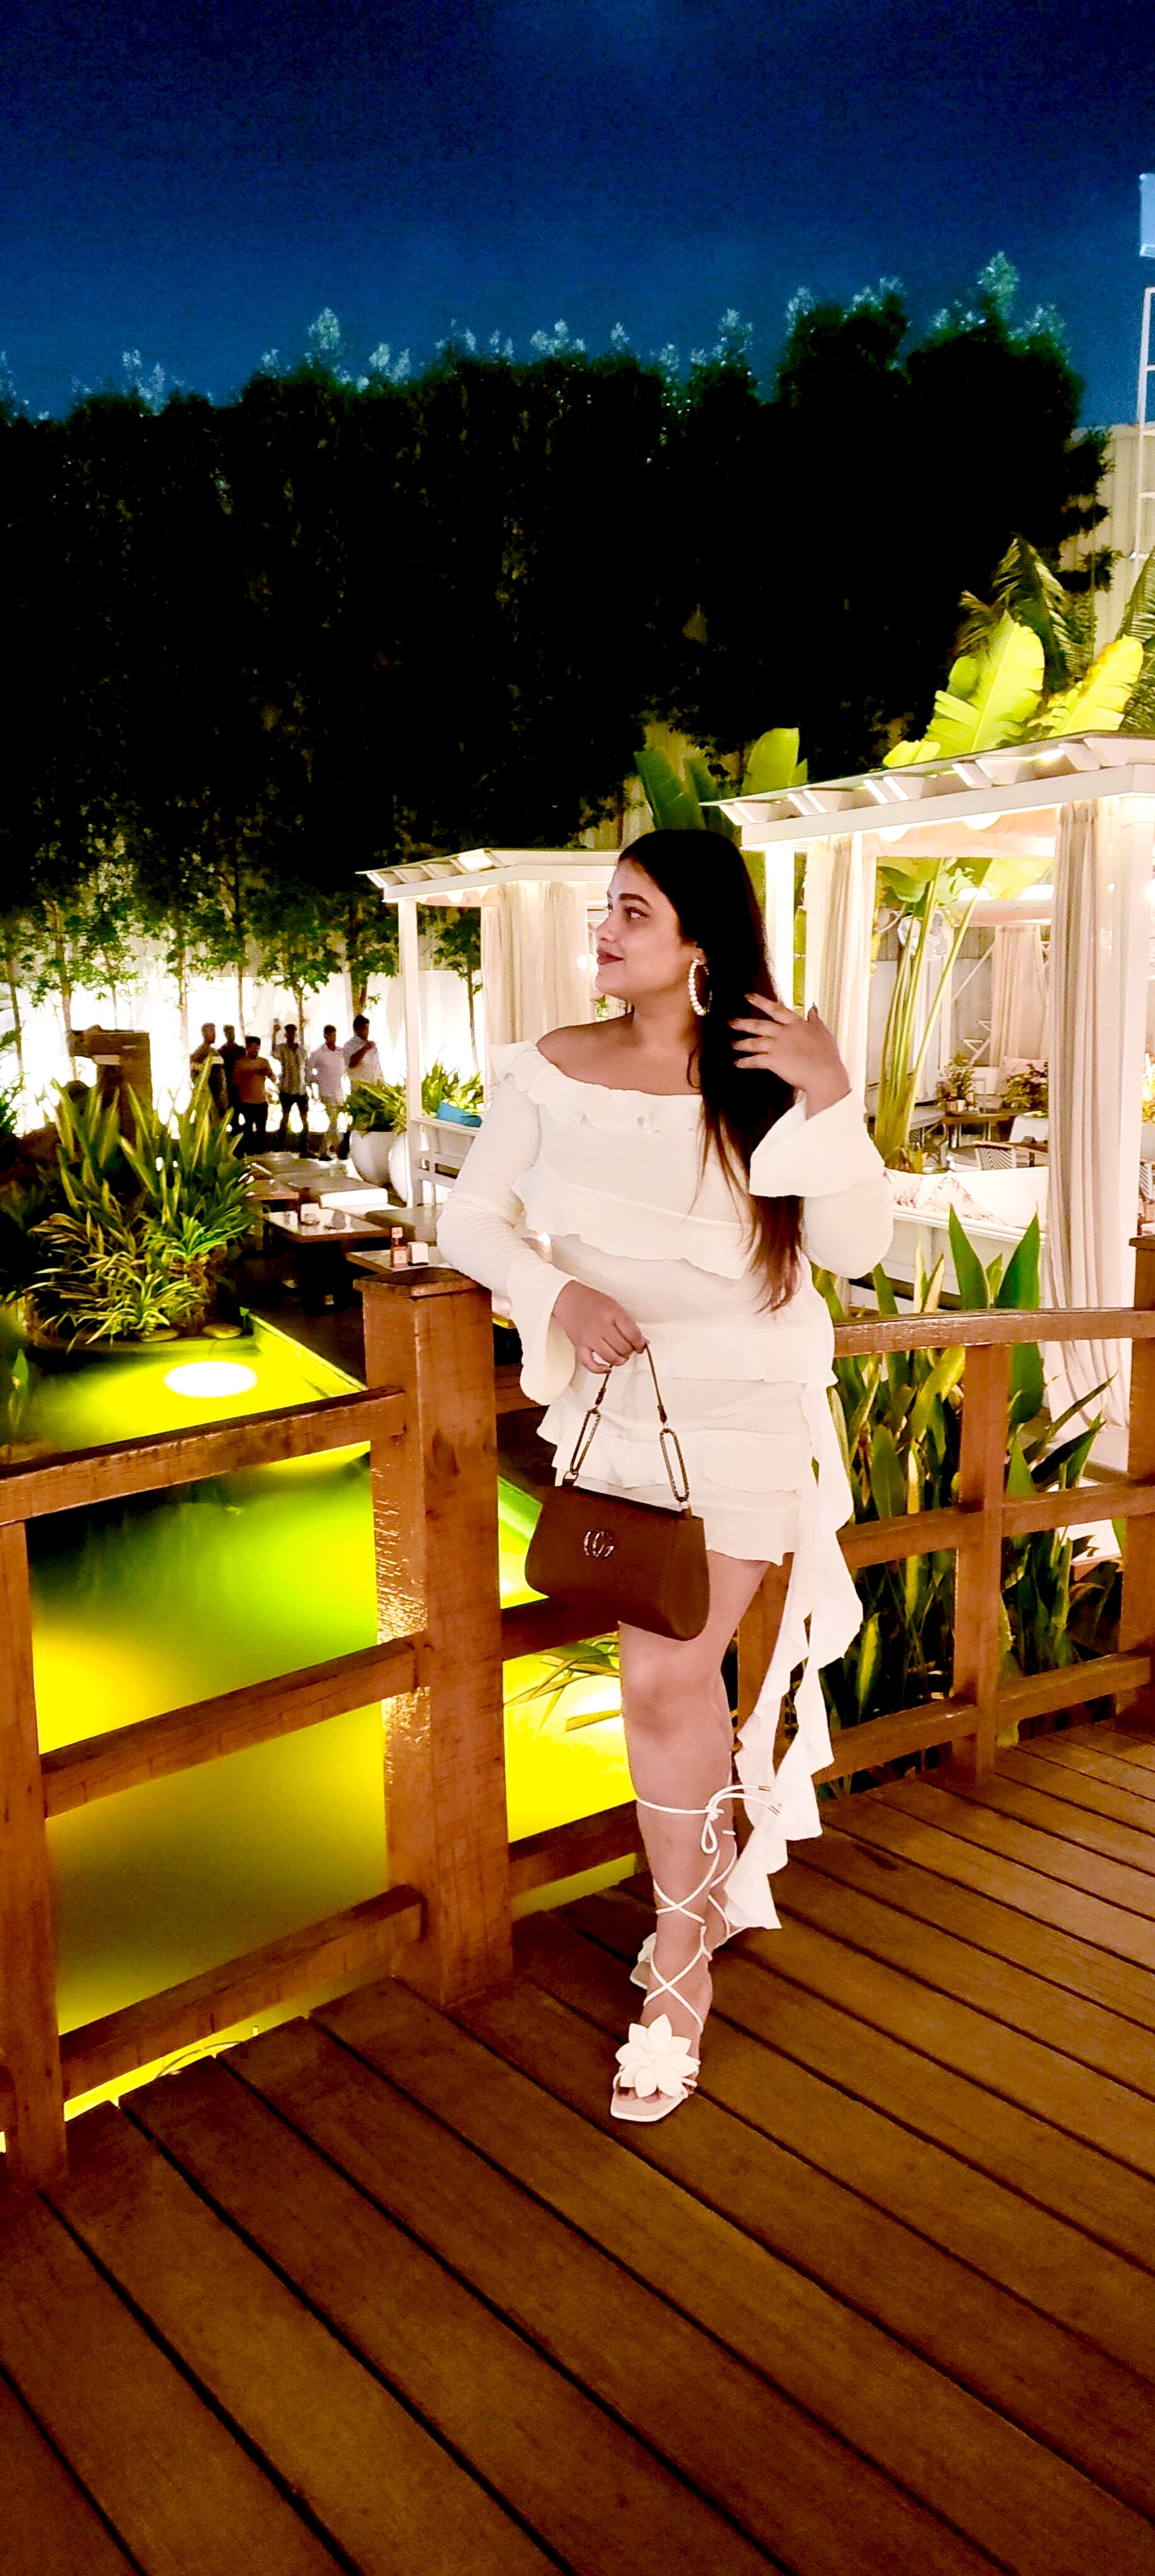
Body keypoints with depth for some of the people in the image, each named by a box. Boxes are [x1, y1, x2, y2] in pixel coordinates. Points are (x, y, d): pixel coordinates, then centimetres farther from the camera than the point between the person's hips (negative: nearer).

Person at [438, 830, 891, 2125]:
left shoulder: (764, 1077, -10)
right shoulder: (553, 1069, -3)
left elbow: (856, 1246, -12)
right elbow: (471, 1218, 1)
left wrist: (831, 1100, -23)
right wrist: (558, 1294, -16)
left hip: (744, 1414, -3)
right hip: (614, 1400, 3)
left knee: (667, 1681, -4)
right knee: (672, 1672, 14)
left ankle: (680, 1963, 18)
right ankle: (717, 1876, 42)